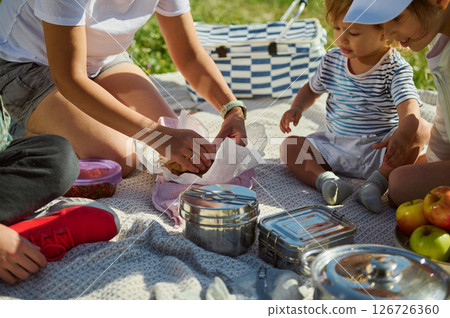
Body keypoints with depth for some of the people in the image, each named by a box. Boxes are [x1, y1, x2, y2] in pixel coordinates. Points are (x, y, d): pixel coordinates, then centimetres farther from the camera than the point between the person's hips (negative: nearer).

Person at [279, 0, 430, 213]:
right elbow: (312, 89, 19)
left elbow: (410, 111, -31)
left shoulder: (396, 69, -15)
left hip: (377, 151, -4)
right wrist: (297, 108, -3)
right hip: (334, 148, 4)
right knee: (289, 146, -15)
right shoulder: (332, 60, 1)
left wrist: (402, 136, -54)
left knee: (421, 129, -30)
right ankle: (325, 179, -37)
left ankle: (379, 180, -35)